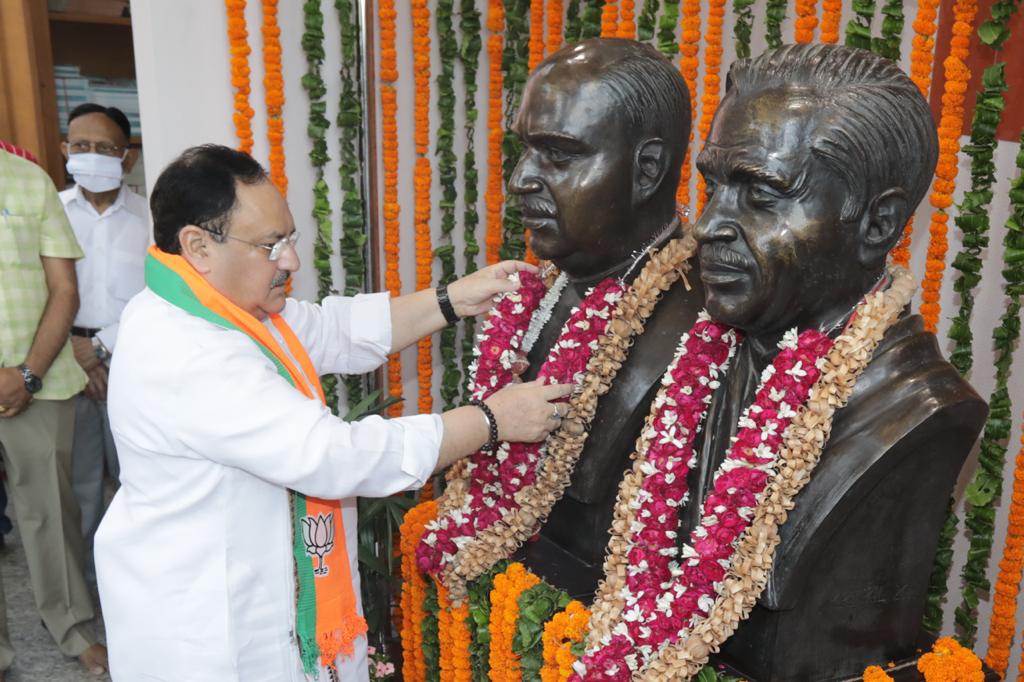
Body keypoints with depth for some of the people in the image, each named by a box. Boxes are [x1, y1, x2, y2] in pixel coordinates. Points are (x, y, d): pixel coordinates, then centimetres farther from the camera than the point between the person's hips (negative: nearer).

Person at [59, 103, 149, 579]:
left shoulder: (150, 218, 0)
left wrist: (102, 346, -10)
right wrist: (69, 348, -8)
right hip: (66, 362, 2)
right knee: (75, 478, 9)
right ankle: (78, 578, 25)